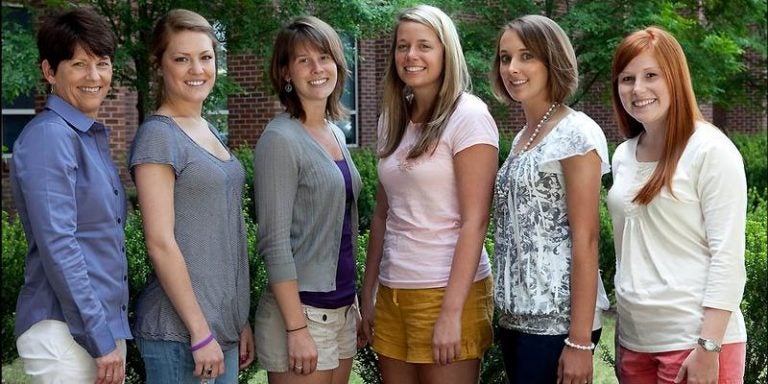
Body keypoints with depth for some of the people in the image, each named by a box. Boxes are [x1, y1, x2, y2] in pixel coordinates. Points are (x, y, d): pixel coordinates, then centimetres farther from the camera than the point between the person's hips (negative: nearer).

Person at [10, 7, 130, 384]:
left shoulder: (94, 136, 13)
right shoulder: (48, 136, -13)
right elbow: (57, 246, -19)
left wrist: (111, 333, 16)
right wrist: (100, 338, -19)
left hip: (105, 323, 8)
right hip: (65, 330, -8)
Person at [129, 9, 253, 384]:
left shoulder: (210, 132, 13)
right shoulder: (158, 135, -11)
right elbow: (160, 243, -16)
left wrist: (240, 321, 14)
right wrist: (200, 332, -17)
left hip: (223, 324, 8)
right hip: (179, 332, -8)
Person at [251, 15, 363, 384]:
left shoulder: (336, 133, 10)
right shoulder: (280, 140, -13)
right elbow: (274, 243, -17)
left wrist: (354, 303, 15)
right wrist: (297, 329, -20)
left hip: (342, 308, 7)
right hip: (300, 311, -7)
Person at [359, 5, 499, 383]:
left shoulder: (468, 117, -9)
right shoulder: (393, 118, 10)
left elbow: (474, 221, -14)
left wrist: (451, 312, -18)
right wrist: (368, 294, 12)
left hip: (446, 290, -6)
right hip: (392, 292, 6)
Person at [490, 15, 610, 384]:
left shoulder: (576, 133, -10)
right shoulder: (522, 136, 14)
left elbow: (585, 240, -15)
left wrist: (580, 340, -19)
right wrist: (507, 313, 13)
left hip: (557, 321, -8)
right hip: (517, 316, 8)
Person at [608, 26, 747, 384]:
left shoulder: (711, 150, -8)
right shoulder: (623, 156, 10)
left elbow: (728, 256, -13)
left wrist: (708, 348, -18)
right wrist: (621, 341, 15)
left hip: (695, 341, -6)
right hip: (634, 339, 6)